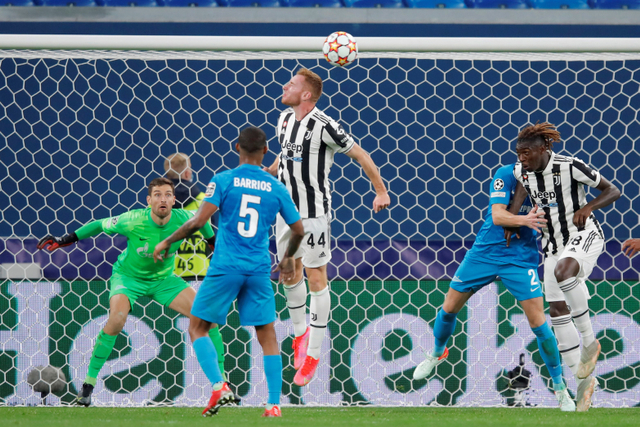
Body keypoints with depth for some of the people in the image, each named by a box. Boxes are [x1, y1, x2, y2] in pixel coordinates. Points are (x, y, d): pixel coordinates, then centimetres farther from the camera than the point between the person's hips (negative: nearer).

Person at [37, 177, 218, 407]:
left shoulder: (182, 220, -20)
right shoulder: (133, 221, -27)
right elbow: (101, 225, -11)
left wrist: (213, 243, 17)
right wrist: (64, 240, -7)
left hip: (163, 278, 3)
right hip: (128, 275, -3)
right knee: (116, 319, -31)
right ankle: (89, 383, -18)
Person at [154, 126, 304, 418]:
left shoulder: (224, 181, -3)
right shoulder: (276, 188, 6)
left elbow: (199, 221, -12)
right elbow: (298, 230, 13)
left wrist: (167, 242, 1)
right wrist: (288, 258, 32)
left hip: (225, 268, -3)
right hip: (259, 269, 3)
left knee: (197, 328, 9)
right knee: (267, 336, 9)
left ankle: (219, 386, -9)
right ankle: (274, 403, 2)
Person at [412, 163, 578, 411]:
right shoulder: (505, 175, -12)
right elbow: (498, 216, -22)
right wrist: (524, 219, -40)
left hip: (521, 258, 0)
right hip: (485, 252, 0)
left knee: (538, 322, -11)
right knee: (449, 308, 10)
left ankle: (560, 387, 2)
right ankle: (437, 353, 42)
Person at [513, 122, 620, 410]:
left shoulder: (570, 167, -19)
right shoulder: (521, 172, -2)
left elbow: (613, 191, -13)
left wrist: (586, 208, -28)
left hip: (584, 235, -7)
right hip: (554, 244, 7)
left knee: (563, 271, -38)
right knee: (557, 310, -1)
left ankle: (589, 340, -20)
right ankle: (584, 379, 10)